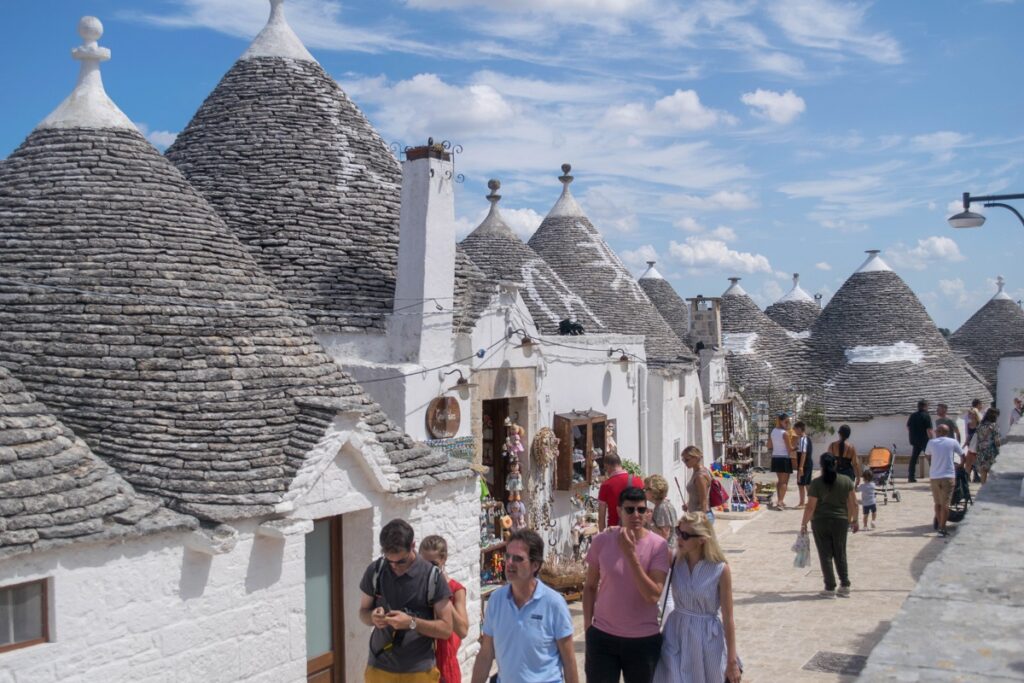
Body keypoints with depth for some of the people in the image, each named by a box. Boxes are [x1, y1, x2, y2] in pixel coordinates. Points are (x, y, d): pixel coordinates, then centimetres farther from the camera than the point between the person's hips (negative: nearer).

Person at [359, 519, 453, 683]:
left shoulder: (432, 576, -10)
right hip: (380, 668, 2)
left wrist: (411, 622, -23)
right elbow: (363, 612, 9)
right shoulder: (375, 571, -3)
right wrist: (372, 617, -14)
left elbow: (446, 628, -7)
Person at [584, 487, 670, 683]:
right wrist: (587, 623, 1)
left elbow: (653, 595, -20)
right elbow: (590, 586, 6)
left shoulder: (658, 545, -11)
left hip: (644, 639, -1)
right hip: (602, 635, 1)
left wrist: (631, 553, -24)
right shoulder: (602, 540, -6)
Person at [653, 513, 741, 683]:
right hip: (676, 636, 2)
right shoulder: (675, 560, -5)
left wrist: (732, 662, -5)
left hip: (707, 639, -2)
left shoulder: (720, 569, -13)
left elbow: (728, 619, -8)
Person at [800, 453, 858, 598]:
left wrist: (804, 524, -2)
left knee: (825, 555, 5)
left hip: (820, 522, -3)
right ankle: (845, 586, 18)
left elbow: (810, 507, -11)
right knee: (840, 554, 15)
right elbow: (853, 504, 2)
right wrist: (854, 520, 15)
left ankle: (830, 588, 6)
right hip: (841, 522, 3)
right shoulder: (846, 481, -2)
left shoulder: (816, 484, -10)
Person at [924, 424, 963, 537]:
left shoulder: (931, 443, 2)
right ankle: (942, 528, -6)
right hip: (948, 476, -2)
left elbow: (928, 456, 15)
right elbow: (962, 455, 9)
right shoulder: (952, 442, -1)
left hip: (934, 476, 2)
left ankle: (938, 523, 28)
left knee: (937, 503, 16)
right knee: (945, 504, -2)